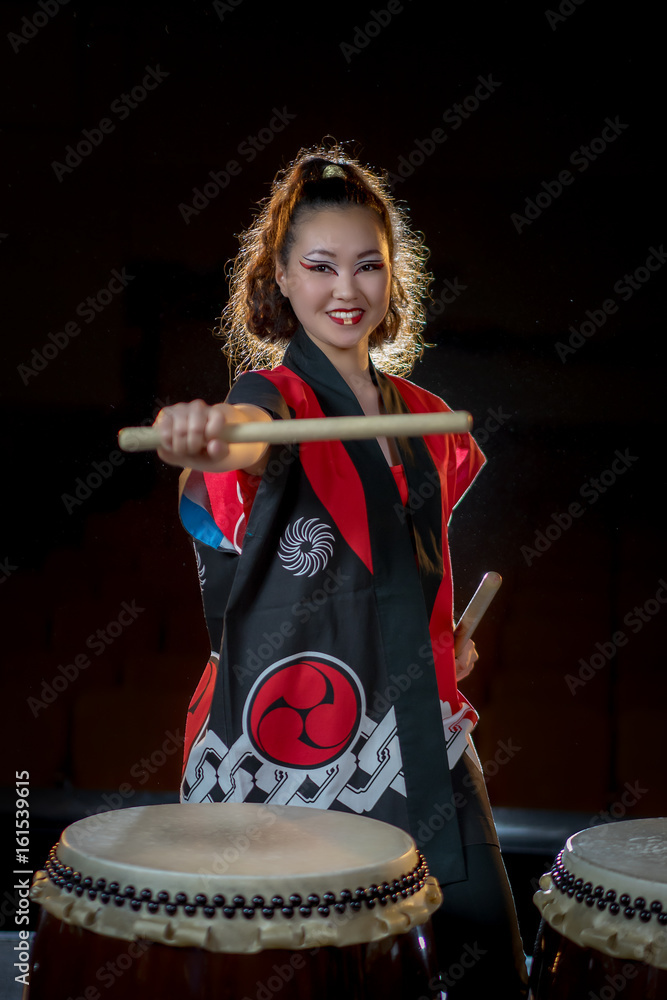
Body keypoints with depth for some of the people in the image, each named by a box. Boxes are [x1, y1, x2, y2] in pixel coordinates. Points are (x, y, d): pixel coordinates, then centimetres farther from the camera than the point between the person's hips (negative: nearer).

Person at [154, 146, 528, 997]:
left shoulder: (424, 419, 12)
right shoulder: (278, 393, -6)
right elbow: (257, 430, -33)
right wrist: (211, 435, -53)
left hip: (415, 719, 5)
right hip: (291, 720, -5)